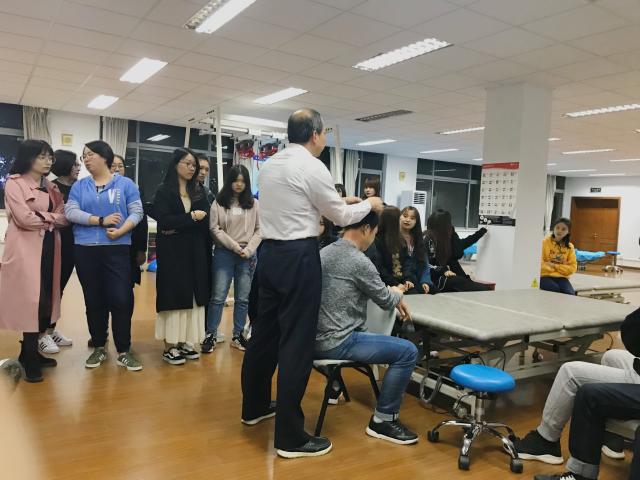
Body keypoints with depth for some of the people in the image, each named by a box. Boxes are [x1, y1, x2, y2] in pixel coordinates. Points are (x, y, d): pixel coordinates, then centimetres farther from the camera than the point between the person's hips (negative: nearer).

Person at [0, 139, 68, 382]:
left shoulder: (50, 186, 16)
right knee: (30, 301, -5)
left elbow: (65, 218, 7)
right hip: (26, 249, -6)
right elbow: (24, 219, -15)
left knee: (45, 300, 7)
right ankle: (30, 359, 5)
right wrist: (51, 218, -3)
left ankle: (31, 352, 20)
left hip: (49, 247, 7)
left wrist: (41, 217, -8)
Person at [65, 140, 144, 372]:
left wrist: (120, 231, -18)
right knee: (93, 300, 9)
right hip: (85, 250, 3)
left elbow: (136, 213, -2)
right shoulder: (79, 186, 11)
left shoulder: (125, 184, 4)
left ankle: (123, 351, 4)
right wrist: (101, 220, -13)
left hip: (117, 249, -3)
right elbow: (70, 212, -1)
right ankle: (99, 348, 22)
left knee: (121, 300, -6)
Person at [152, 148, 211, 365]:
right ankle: (169, 347, 3)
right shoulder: (163, 191, 0)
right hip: (172, 253, -4)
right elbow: (163, 221, -13)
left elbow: (204, 221, -2)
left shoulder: (199, 191, 11)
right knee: (173, 296, -3)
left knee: (191, 296, 4)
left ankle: (184, 342, 12)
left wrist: (178, 227, -12)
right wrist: (191, 217, -12)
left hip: (195, 252, 4)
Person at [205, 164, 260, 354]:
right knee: (218, 297, 0)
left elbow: (259, 230, 4)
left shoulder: (254, 204, 7)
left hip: (247, 256, 2)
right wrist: (235, 246, -10)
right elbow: (215, 229, -4)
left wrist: (248, 249, -8)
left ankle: (237, 336, 19)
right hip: (224, 253, -2)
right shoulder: (219, 202, 2)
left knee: (242, 298, 8)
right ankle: (211, 335, 11)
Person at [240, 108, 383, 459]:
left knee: (264, 333, 18)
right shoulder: (312, 167, -11)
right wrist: (370, 204, 13)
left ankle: (255, 407, 35)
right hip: (298, 257, -8)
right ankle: (290, 436, 3)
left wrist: (315, 212, 27)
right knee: (296, 342, -4)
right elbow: (341, 216, -3)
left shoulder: (268, 165, 12)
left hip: (269, 252, 8)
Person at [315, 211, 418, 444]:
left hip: (317, 337, 10)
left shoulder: (325, 252, 9)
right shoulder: (359, 261, -17)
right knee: (408, 351, -7)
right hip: (336, 343, -10)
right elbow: (386, 301, -3)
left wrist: (392, 295, 21)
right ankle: (383, 420, 2)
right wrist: (397, 293, 19)